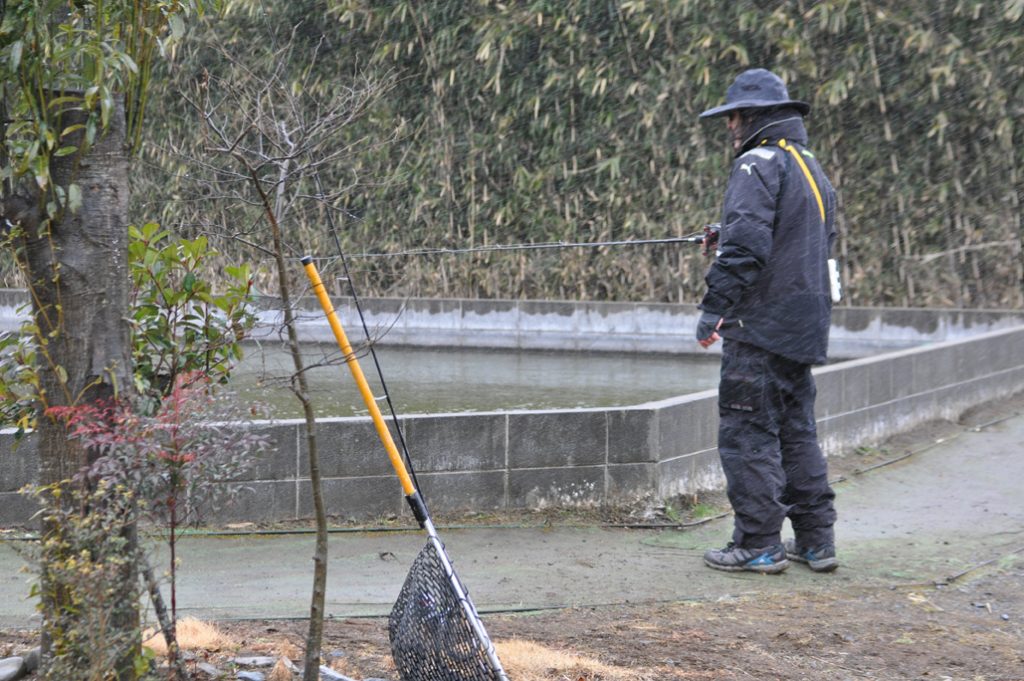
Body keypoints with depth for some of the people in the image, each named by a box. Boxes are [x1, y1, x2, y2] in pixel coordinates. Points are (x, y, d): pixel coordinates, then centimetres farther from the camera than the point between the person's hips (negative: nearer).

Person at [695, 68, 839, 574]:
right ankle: (816, 540, 17)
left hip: (760, 327, -9)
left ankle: (758, 545, -1)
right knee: (797, 432, 14)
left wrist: (714, 308, -17)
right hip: (805, 327, 9)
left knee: (749, 434, -3)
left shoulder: (758, 165, -11)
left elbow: (745, 246, -22)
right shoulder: (815, 171, 18)